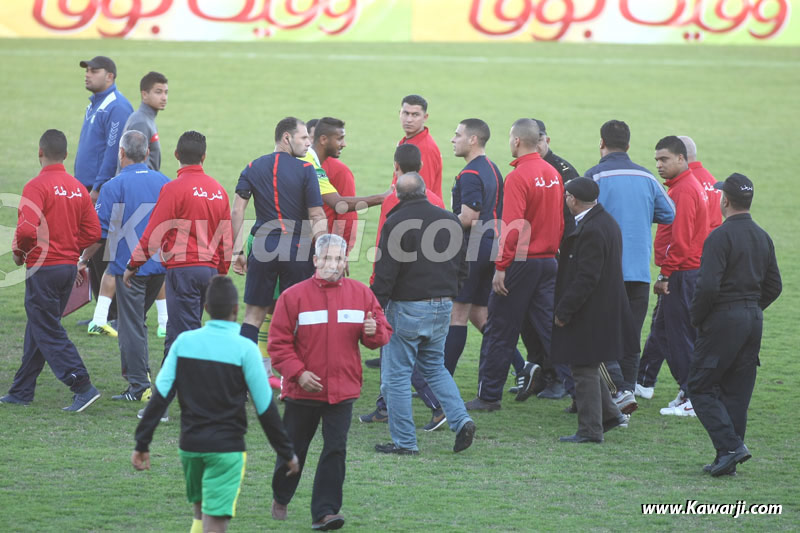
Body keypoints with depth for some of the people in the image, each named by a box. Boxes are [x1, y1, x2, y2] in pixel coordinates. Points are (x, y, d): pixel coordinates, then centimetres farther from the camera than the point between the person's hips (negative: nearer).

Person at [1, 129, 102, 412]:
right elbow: (92, 231, 6)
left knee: (48, 332, -3)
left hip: (43, 269, -8)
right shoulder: (77, 187, 6)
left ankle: (83, 386, -13)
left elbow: (27, 229, -26)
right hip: (69, 266, 8)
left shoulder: (37, 186, -15)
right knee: (37, 327, 16)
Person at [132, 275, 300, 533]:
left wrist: (142, 443, 1)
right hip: (226, 448, -4)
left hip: (190, 444, 4)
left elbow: (160, 395, -2)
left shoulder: (184, 341, 1)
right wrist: (287, 453, 3)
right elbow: (265, 407, -6)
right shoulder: (244, 349, -9)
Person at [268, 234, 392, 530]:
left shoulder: (361, 294, 2)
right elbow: (279, 342, -5)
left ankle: (325, 511, -3)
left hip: (342, 391, 1)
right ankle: (280, 499, 35)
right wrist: (297, 373, -15)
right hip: (303, 390, -1)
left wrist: (374, 332, -15)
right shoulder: (294, 296, -6)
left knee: (336, 450, -7)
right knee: (293, 449, 12)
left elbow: (383, 333, 9)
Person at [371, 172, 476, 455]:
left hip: (407, 309, -7)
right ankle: (461, 420, 4)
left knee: (396, 375, 2)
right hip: (442, 307, 7)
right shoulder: (450, 220, 7)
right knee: (434, 367, 21)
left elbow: (385, 273, -16)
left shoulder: (396, 223, -13)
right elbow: (461, 267, 14)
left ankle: (404, 441, 2)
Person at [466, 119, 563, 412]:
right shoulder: (553, 174, 7)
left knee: (500, 332, 3)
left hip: (521, 263, -7)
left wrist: (501, 266, -16)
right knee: (551, 329, 10)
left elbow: (512, 227, -20)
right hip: (548, 261, 7)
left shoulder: (518, 177, -15)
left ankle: (489, 396, 9)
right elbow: (560, 222, 12)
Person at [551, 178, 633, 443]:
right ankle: (610, 414, 27)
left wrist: (563, 311, -18)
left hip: (589, 314, -10)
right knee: (586, 367, 21)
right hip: (604, 311, 10)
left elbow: (586, 278, -25)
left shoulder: (591, 231, -23)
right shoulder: (605, 222, 10)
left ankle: (590, 430, 4)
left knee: (584, 370, -1)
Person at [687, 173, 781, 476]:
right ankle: (728, 461, 10)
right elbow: (773, 286, 15)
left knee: (701, 386, 0)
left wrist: (696, 319, -6)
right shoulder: (763, 238, 11)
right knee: (737, 392, 10)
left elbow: (708, 286, -20)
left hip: (723, 319, -8)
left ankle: (730, 445, -15)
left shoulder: (720, 237, -14)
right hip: (754, 320, 8)